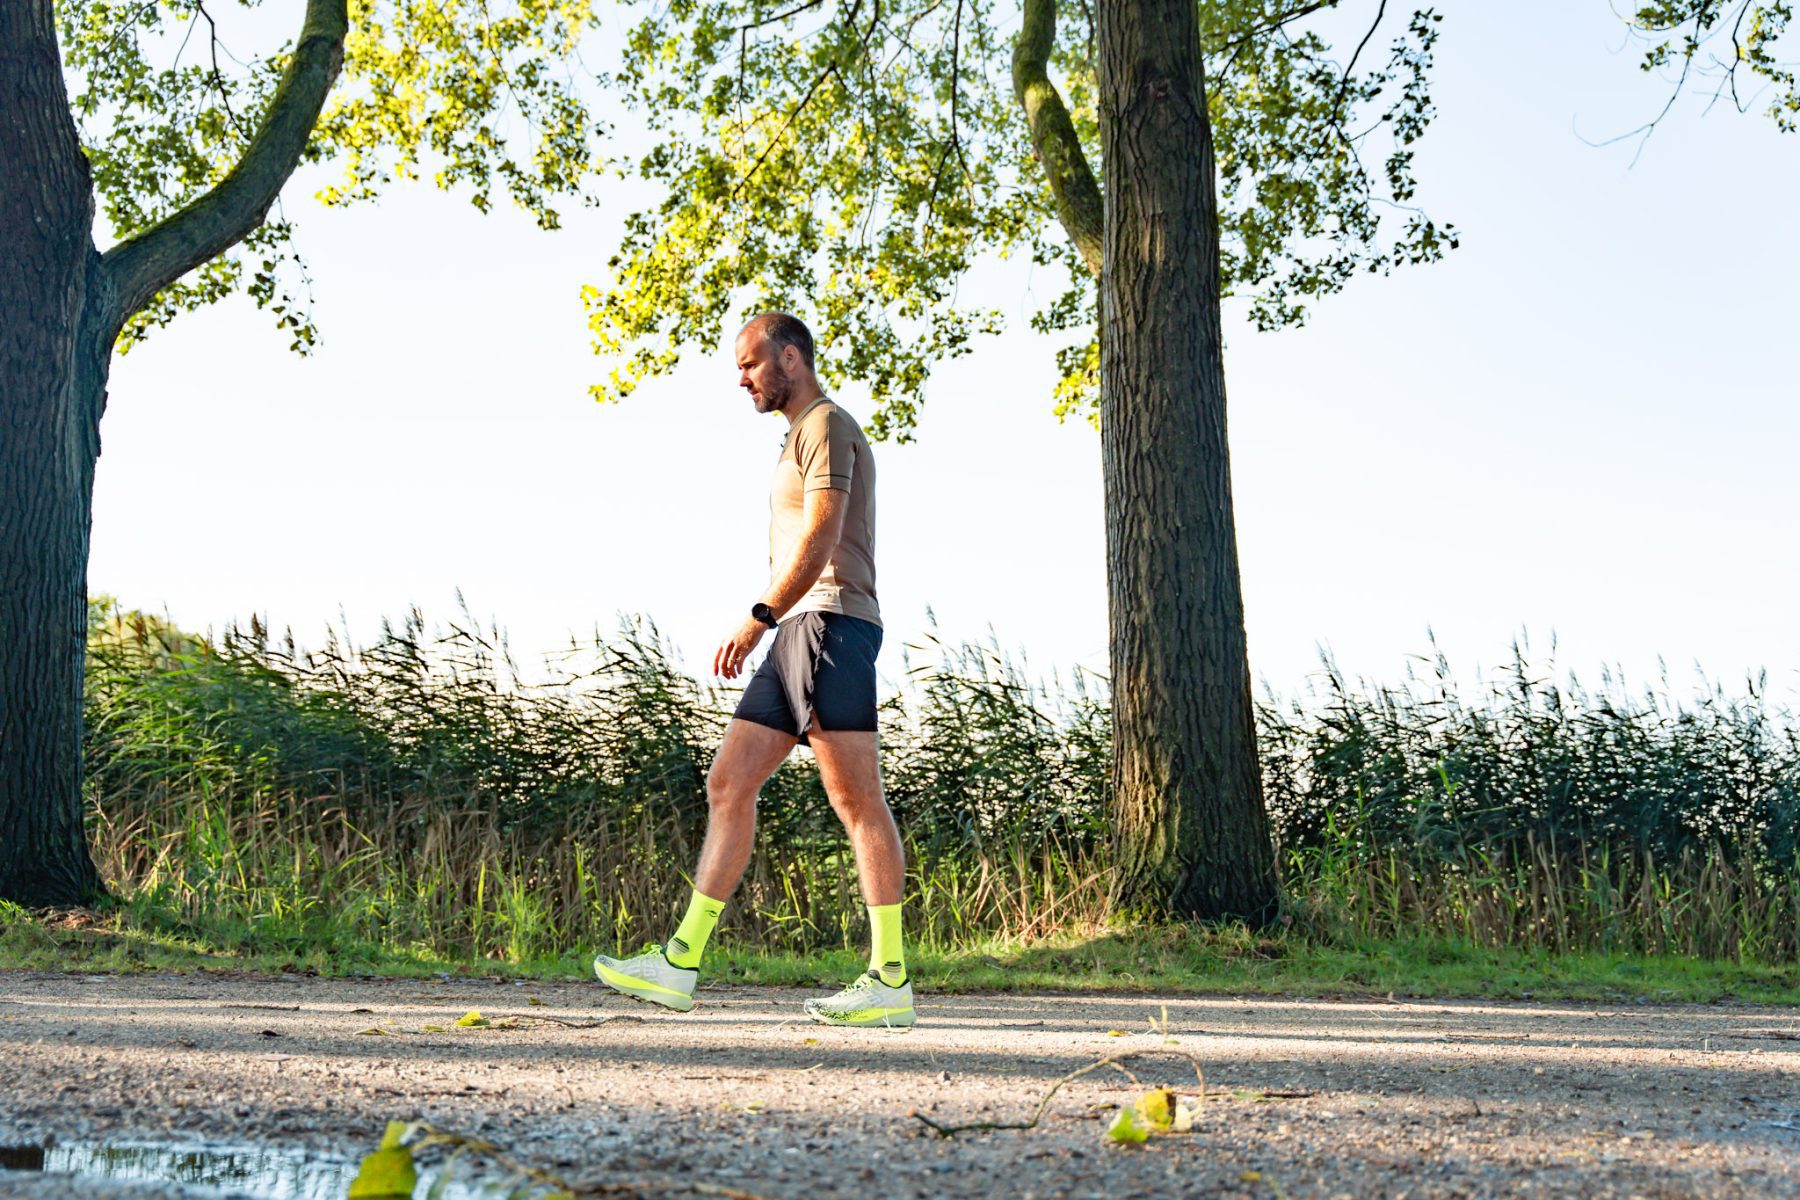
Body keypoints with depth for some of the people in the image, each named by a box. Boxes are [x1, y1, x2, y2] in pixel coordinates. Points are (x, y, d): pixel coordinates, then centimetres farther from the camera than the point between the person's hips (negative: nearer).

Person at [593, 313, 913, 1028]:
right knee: (728, 784, 3)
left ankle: (890, 981, -8)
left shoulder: (826, 426, -4)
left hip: (829, 621, -10)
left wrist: (760, 616, -24)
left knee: (857, 801, -10)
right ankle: (679, 963, 1)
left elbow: (821, 540, -17)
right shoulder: (801, 437, 27)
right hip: (794, 637, 10)